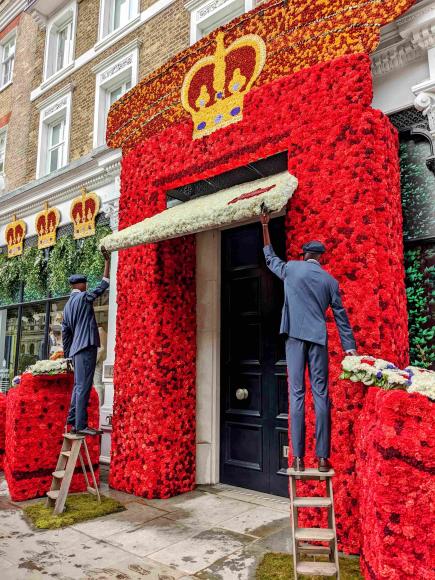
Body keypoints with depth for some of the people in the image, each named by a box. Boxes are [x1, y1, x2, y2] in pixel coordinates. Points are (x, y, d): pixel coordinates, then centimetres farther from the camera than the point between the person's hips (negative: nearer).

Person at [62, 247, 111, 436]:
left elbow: (65, 332, 19)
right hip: (86, 346, -9)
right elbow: (102, 286, -9)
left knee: (78, 386, 13)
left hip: (77, 349, 9)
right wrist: (107, 261, -5)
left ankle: (73, 421, 16)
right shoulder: (84, 297, -5)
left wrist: (67, 355, 22)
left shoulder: (68, 304, 18)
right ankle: (81, 425, -9)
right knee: (84, 386, -9)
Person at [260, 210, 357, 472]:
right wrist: (350, 347, 13)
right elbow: (341, 316, 9)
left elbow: (270, 257, 25)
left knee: (297, 394, -1)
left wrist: (265, 227, 34)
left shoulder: (291, 268, 6)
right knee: (321, 395, 2)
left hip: (295, 337, -1)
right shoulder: (330, 281, 9)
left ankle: (298, 458, -2)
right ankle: (323, 458, 3)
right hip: (318, 339, 1)